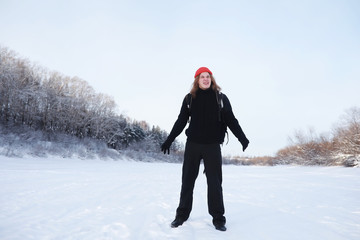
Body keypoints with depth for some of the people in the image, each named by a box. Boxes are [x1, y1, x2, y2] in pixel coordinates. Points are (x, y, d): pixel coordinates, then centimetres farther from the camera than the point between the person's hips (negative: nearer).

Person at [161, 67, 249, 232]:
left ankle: (218, 218, 12)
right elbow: (181, 122, 9)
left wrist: (242, 138, -10)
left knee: (215, 182, 1)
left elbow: (231, 120, 2)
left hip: (212, 145, -1)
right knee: (187, 180, 6)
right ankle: (182, 215, 19)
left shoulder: (221, 98, 6)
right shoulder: (189, 98, 8)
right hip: (192, 144, 1)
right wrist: (169, 140, 6)